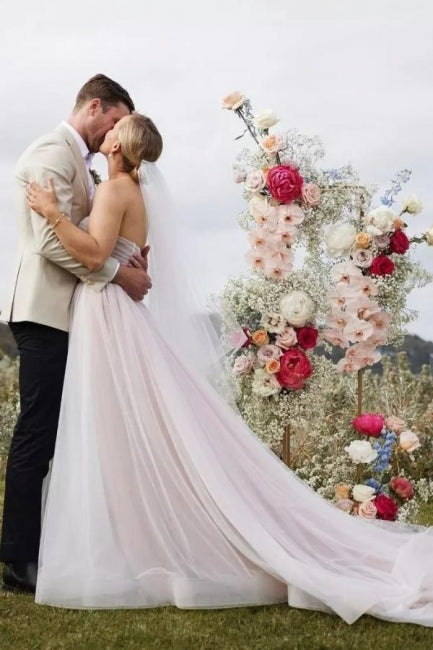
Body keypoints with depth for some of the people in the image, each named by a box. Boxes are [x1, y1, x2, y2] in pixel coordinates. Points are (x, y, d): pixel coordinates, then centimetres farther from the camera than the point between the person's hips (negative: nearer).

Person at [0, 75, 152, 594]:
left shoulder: (77, 158, 20)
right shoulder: (53, 152, -10)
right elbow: (54, 241, -20)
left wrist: (126, 258, 2)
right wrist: (118, 273, -15)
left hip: (67, 312, 10)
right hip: (46, 310, -10)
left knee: (58, 432, 11)